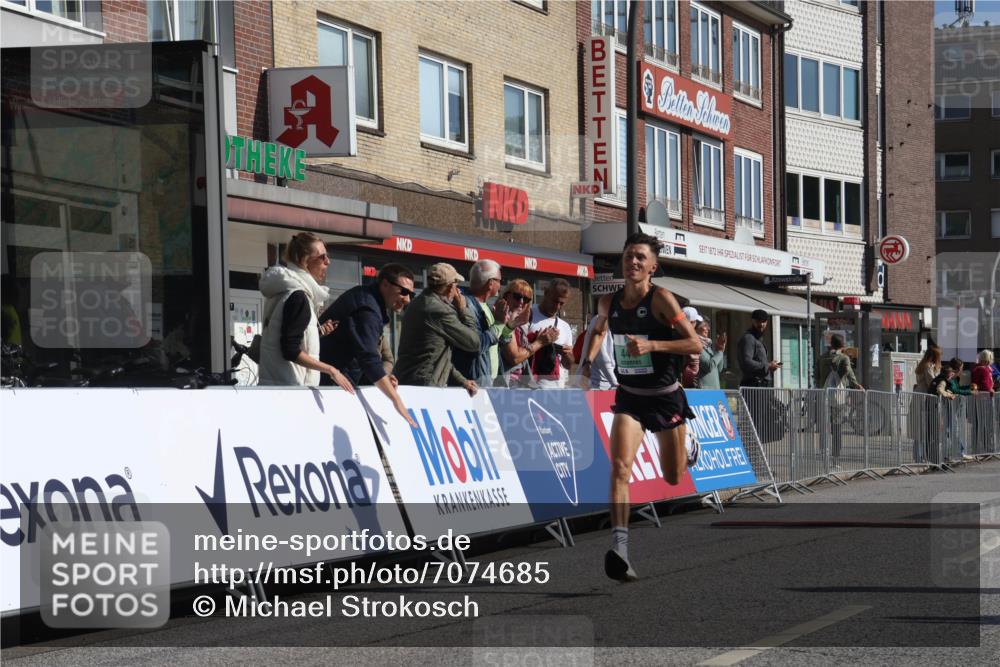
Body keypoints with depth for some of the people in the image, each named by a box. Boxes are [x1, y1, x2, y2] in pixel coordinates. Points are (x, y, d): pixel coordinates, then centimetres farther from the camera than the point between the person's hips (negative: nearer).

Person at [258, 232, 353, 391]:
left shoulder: (285, 291, 14)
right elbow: (291, 352, -19)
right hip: (289, 387, -9)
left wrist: (317, 331, 11)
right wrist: (331, 370, -15)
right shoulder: (297, 297, -13)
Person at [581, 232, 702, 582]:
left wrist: (653, 345, -31)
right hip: (629, 398, 2)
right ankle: (619, 547, -28)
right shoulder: (608, 302, -1)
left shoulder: (661, 299, -16)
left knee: (673, 478, 14)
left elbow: (696, 344, -19)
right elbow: (599, 330, 23)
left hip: (666, 398, -2)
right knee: (620, 467, -22)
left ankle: (690, 453, 51)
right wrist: (588, 360, 5)